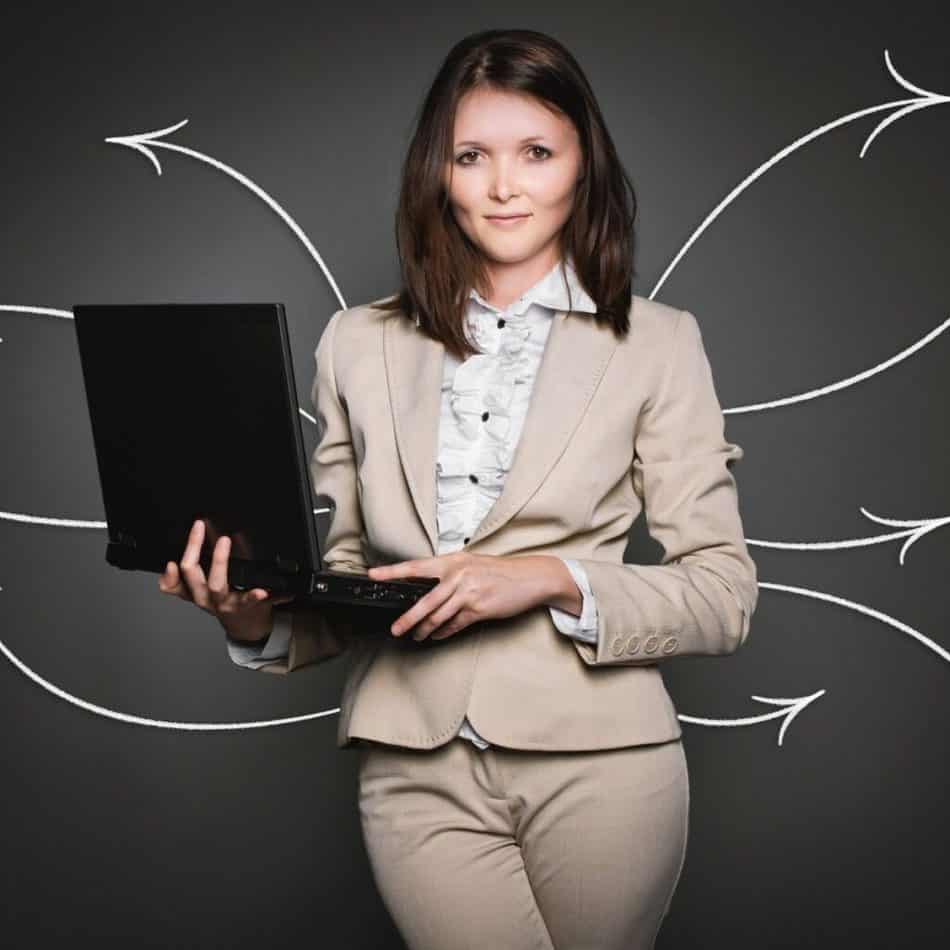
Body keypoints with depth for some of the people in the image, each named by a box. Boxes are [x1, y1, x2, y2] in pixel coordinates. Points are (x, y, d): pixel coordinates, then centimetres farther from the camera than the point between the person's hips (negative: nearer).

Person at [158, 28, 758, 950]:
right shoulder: (359, 343, 8)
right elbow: (340, 572, 10)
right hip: (419, 766, 1)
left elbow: (723, 595, -1)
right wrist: (258, 619, -11)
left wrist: (555, 580, -16)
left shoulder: (657, 342, 1)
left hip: (595, 758, -1)